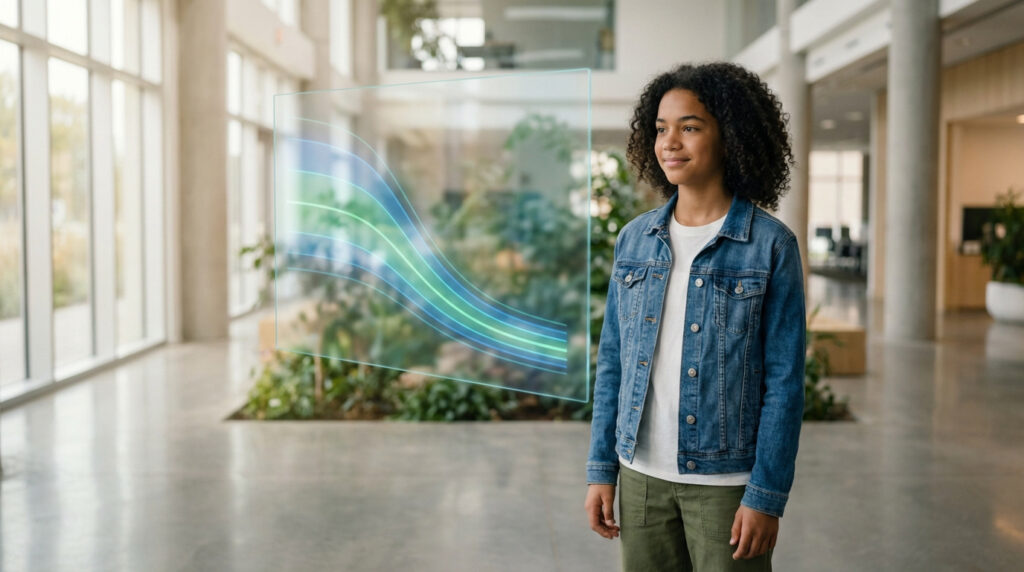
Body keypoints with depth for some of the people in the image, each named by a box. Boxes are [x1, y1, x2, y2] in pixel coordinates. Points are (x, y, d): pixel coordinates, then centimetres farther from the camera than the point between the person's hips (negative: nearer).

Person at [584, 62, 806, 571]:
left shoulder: (771, 245, -7)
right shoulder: (635, 239, 4)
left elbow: (784, 380, -8)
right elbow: (612, 361, 8)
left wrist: (766, 496, -10)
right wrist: (600, 469, 5)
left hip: (727, 481, -3)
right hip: (641, 475, 4)